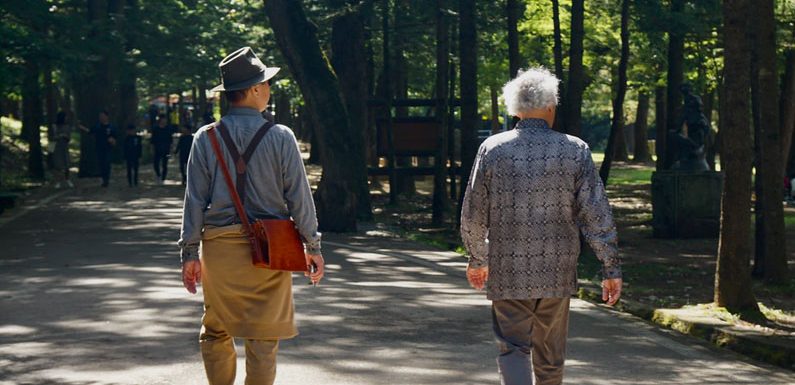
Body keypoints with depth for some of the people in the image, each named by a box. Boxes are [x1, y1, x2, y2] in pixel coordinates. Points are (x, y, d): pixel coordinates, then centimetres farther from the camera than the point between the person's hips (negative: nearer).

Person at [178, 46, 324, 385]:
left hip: (219, 246, 2)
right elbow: (299, 197, -3)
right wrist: (313, 246, 5)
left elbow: (195, 200, 0)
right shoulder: (281, 137, -6)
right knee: (263, 336, 4)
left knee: (215, 332, 14)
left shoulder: (206, 139, -1)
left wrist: (189, 253, 5)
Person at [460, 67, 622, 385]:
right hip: (557, 273, 1)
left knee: (513, 349, 1)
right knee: (550, 354, 17)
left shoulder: (493, 149, -4)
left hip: (507, 272, -1)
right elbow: (596, 215, -6)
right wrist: (611, 268, 1)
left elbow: (473, 214, 2)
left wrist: (477, 259, 18)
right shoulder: (575, 151, -4)